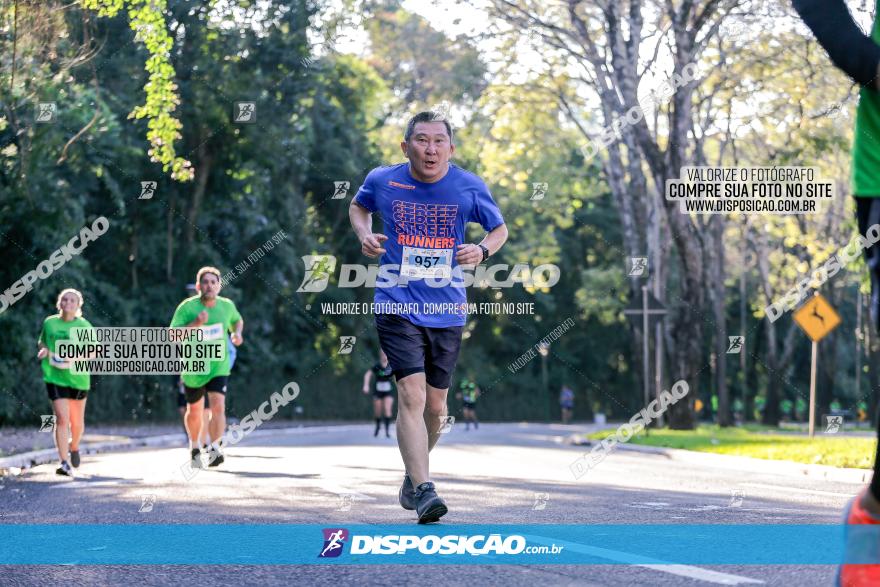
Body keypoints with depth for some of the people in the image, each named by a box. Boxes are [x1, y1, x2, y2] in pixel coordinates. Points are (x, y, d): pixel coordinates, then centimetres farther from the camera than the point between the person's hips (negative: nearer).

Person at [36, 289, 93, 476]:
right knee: (62, 419, -14)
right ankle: (64, 463, -12)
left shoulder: (84, 326, -2)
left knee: (77, 422, 12)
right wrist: (43, 349, -4)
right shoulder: (49, 322, 3)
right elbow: (41, 342, 19)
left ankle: (74, 447, 44)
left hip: (78, 378, 1)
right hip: (55, 377, -1)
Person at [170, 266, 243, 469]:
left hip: (219, 367, 1)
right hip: (193, 369, -1)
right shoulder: (187, 307, -14)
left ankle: (214, 449, -25)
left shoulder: (227, 305, -3)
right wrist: (194, 324, -34)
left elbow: (237, 320, 20)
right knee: (195, 411, 16)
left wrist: (237, 333, -1)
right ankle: (194, 447, 40)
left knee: (218, 407, -21)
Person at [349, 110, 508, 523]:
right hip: (397, 307, -2)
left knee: (435, 405, 10)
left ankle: (412, 475, 36)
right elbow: (358, 206, 19)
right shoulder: (382, 181, -3)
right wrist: (364, 234, -1)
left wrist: (482, 250, -9)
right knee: (411, 396, -18)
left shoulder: (470, 188, -2)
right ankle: (423, 490, -18)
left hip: (447, 311, 2)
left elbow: (499, 229, 13)